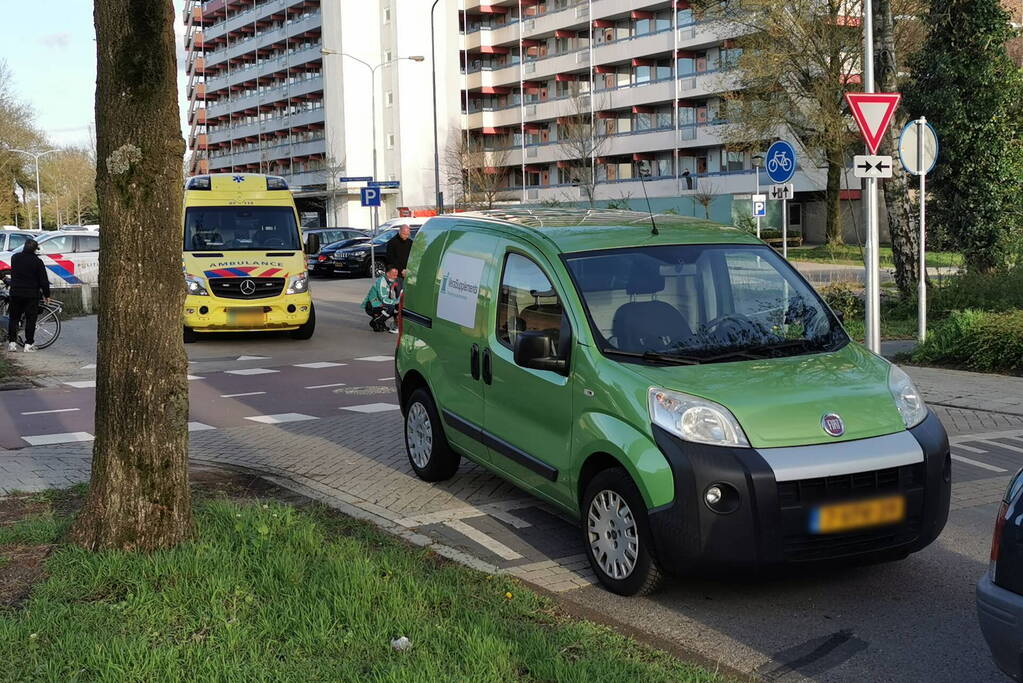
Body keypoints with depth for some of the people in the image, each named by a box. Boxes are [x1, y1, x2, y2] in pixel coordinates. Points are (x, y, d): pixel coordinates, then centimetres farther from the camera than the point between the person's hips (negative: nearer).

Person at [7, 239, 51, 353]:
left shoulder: (14, 258, 3)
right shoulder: (37, 261, -9)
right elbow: (44, 280, -7)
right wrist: (46, 295, 2)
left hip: (15, 293, 3)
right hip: (31, 294, -3)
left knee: (13, 318, 11)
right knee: (30, 319, 3)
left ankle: (12, 342, 8)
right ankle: (29, 344, 2)